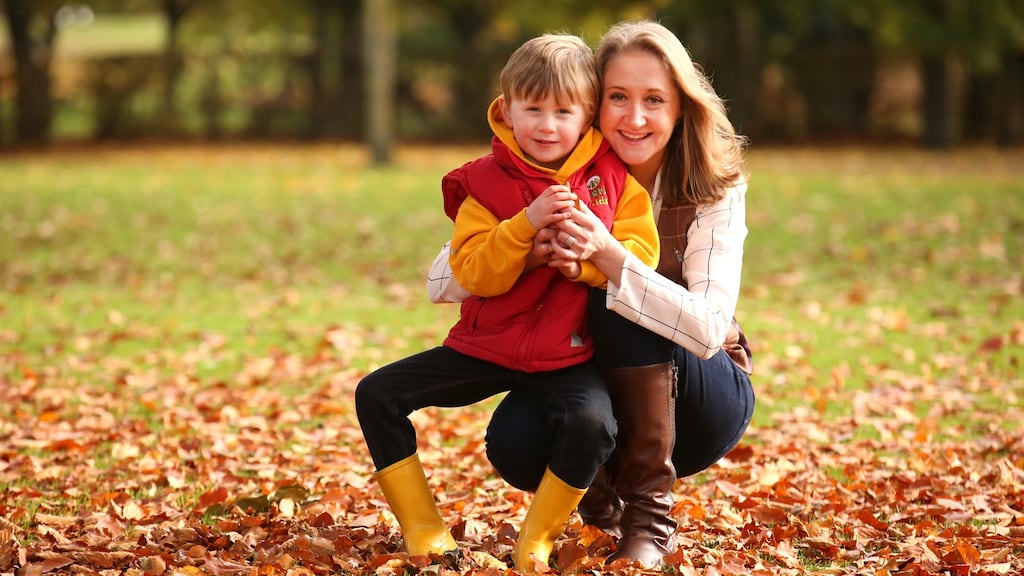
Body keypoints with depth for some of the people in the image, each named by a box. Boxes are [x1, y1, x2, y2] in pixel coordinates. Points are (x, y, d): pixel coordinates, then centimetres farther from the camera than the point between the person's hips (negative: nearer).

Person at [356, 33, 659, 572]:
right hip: (486, 345, 2)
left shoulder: (612, 175, -2)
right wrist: (527, 223, -28)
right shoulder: (487, 183, -4)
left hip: (567, 353, -2)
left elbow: (642, 254, -10)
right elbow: (474, 274, -15)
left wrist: (586, 259, -27)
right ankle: (424, 531, -1)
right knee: (377, 395, -7)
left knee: (593, 422, -34)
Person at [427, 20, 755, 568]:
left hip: (700, 402, -2)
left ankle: (649, 516, -18)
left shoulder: (714, 188, -17)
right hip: (591, 384, 2)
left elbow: (709, 330, -31)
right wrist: (527, 251, -37)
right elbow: (442, 282, -17)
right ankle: (601, 484, 6)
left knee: (620, 307, -31)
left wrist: (609, 255, -44)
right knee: (515, 443, -29)